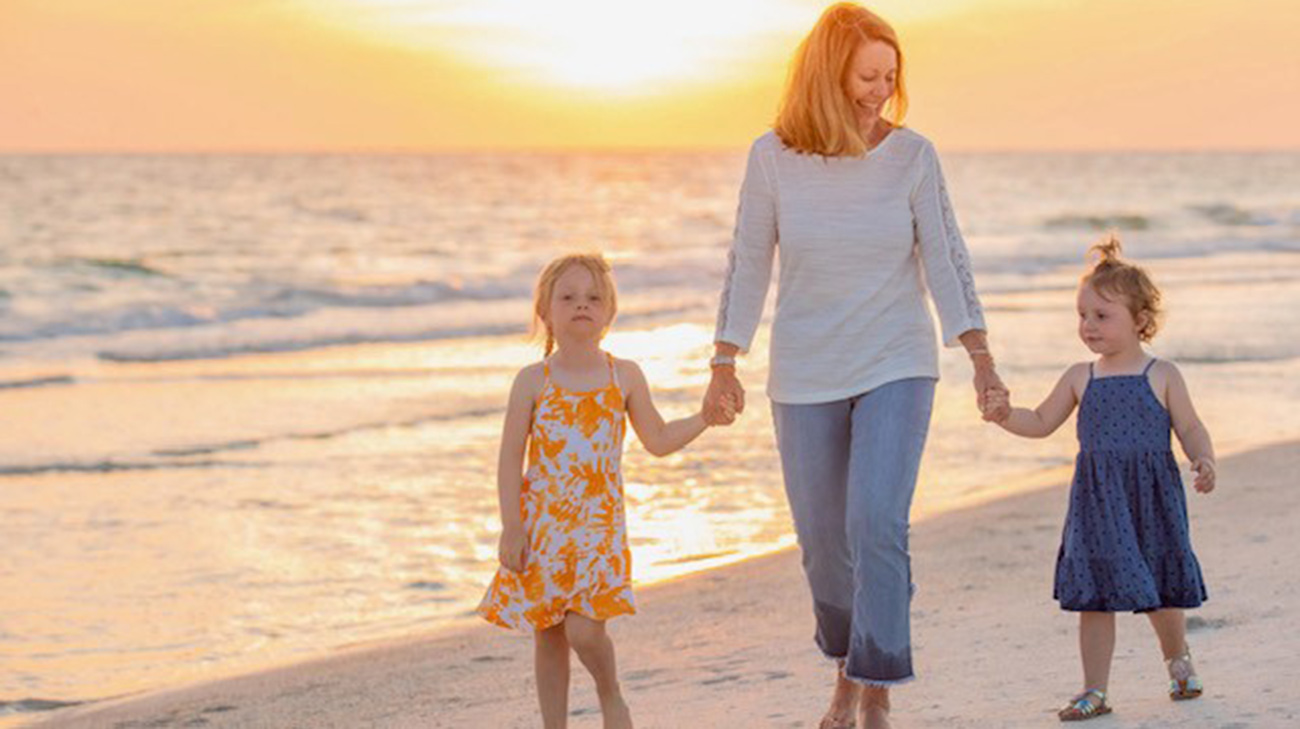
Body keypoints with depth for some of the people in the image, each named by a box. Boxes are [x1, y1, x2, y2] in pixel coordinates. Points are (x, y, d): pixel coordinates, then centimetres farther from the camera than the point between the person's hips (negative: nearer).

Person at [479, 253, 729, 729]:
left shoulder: (624, 377, 3)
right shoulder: (533, 381, -1)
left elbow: (658, 440, 11)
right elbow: (511, 457, -1)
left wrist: (705, 418, -2)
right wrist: (511, 525, -6)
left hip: (598, 525, -1)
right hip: (542, 525, 1)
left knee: (584, 629, -13)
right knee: (547, 635, 6)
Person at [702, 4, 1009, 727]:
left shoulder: (912, 155, -6)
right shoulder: (773, 157, -5)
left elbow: (946, 260, -4)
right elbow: (749, 266, 2)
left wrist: (982, 360, -12)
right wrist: (725, 366, -1)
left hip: (897, 367, -1)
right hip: (806, 376, 2)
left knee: (877, 525, -16)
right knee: (823, 539, 8)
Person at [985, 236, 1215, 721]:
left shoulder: (1162, 376, -2)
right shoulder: (1080, 378, 7)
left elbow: (1191, 430, 0)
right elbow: (1041, 423, 15)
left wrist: (1204, 461, -19)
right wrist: (1004, 415, -2)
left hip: (1152, 499, -2)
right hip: (1097, 503, 2)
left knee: (1159, 593, 9)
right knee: (1094, 594, -2)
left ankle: (1178, 661, 38)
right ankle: (1094, 691, 4)